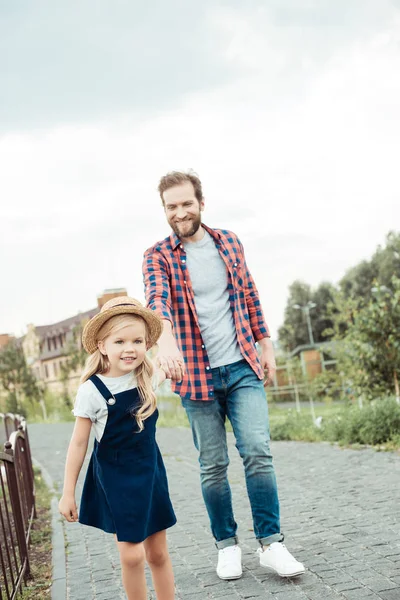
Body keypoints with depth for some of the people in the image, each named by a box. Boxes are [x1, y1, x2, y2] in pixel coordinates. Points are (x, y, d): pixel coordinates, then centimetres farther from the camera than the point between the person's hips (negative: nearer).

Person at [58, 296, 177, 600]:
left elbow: (165, 371, 24)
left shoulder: (147, 376, -5)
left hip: (150, 473, 4)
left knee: (158, 552, 12)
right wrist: (68, 493, -7)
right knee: (131, 555, -6)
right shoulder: (92, 391, -17)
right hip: (115, 478, -4)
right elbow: (78, 444, -10)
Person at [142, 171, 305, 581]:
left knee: (257, 452, -5)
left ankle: (270, 542, 6)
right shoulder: (158, 256, -4)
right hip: (197, 374, -2)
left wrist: (265, 343, 10)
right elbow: (156, 299, -23)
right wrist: (166, 338, -42)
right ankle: (226, 544, 21)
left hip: (243, 368, 2)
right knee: (213, 466, 6)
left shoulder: (229, 242, 8)